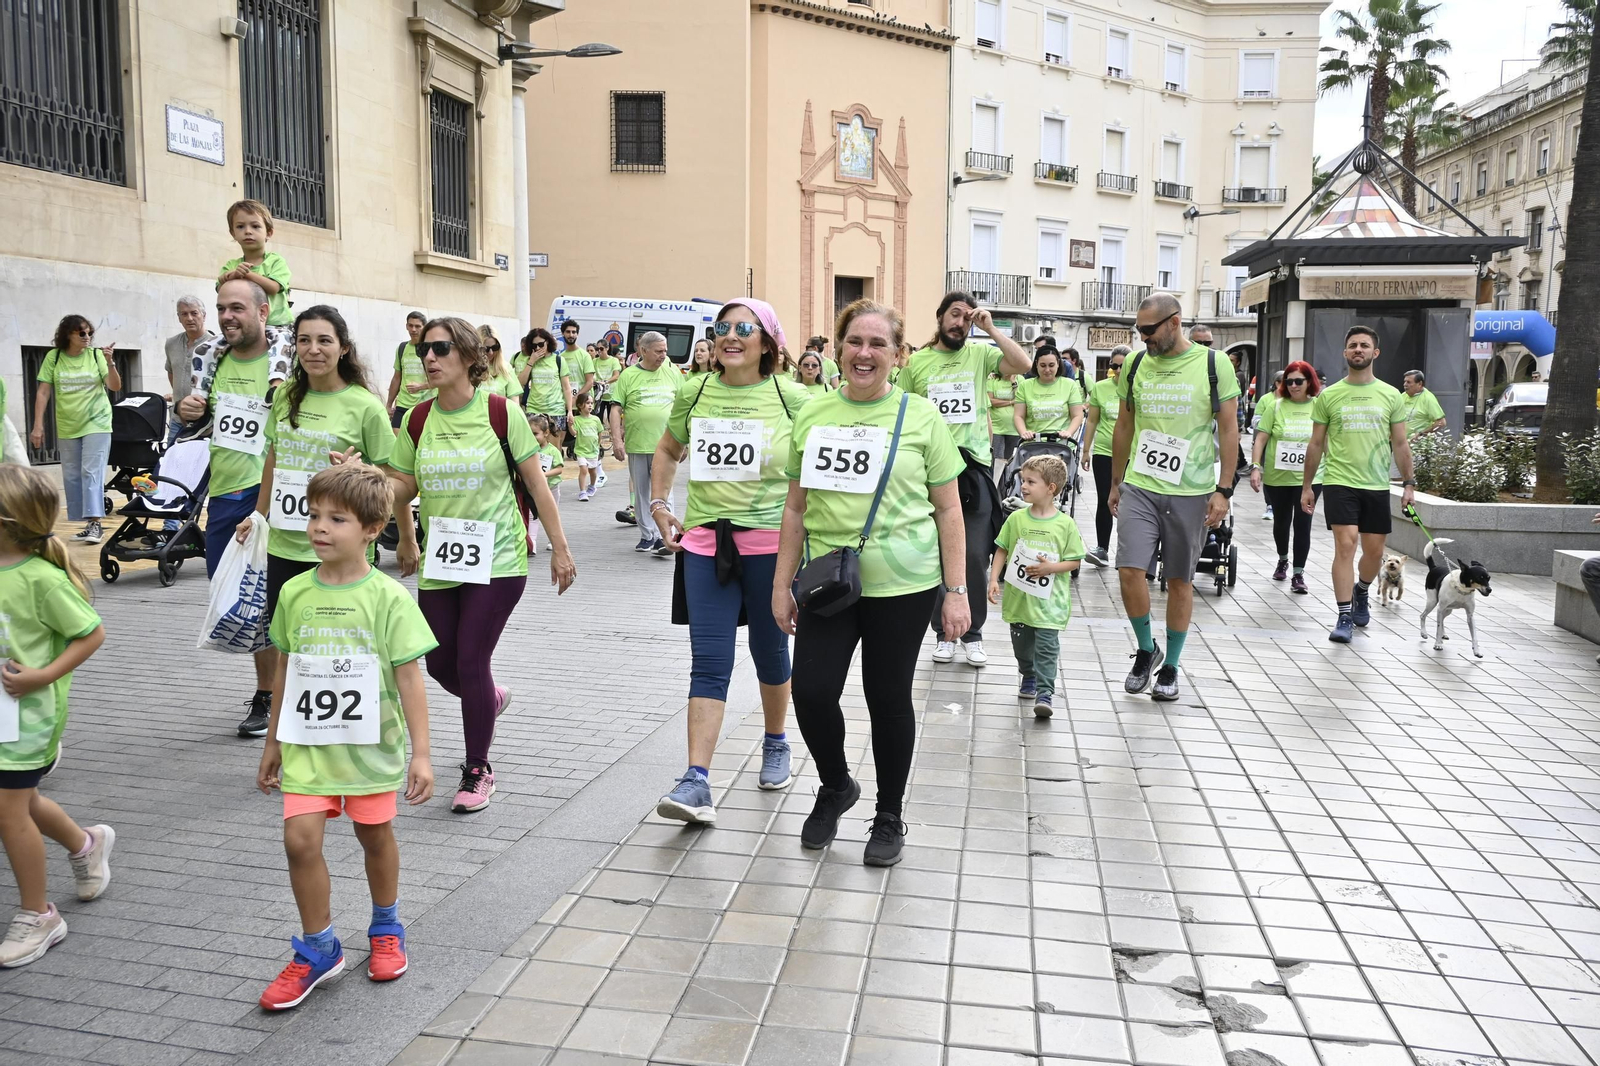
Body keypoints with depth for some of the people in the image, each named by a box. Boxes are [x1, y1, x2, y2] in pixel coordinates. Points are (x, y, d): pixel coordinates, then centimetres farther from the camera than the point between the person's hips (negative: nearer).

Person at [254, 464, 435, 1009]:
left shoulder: (388, 597, -12)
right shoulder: (295, 593, -1)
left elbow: (409, 678, -10)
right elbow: (284, 671, 11)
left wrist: (421, 753, -11)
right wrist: (274, 742, 16)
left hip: (370, 745, -2)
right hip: (308, 745, 3)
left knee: (375, 835, 12)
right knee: (300, 838, -7)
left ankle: (386, 928, 37)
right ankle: (318, 949, 13)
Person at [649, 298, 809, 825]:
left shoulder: (791, 398, -3)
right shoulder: (693, 393, 4)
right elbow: (667, 451, 20)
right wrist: (659, 506, 10)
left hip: (771, 542, -1)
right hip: (705, 543, 1)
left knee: (770, 651, 14)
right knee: (709, 661, -4)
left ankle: (776, 746, 38)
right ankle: (696, 782, -7)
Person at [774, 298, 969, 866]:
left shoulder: (920, 416, -1)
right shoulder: (812, 415, 7)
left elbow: (948, 510, 1)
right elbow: (797, 507, 11)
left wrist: (956, 591, -4)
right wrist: (782, 584, 8)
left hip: (901, 584, -2)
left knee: (888, 697, 5)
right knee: (811, 692, -3)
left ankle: (890, 816, 27)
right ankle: (836, 786, 28)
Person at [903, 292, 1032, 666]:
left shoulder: (979, 354, 3)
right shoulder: (916, 362, 4)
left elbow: (1023, 365, -12)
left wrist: (990, 328, -11)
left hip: (974, 466, 0)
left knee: (975, 557, 2)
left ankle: (972, 633, 17)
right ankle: (943, 632, 22)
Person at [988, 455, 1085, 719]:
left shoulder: (1065, 524, -7)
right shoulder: (1016, 518, 0)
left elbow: (1076, 560, -2)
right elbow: (1002, 550, 6)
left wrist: (1051, 567, -17)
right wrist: (994, 579, -2)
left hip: (1049, 601, -3)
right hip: (1018, 598, 4)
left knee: (1047, 647, -7)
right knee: (1021, 644, 16)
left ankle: (1045, 693, -5)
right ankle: (1029, 678, 38)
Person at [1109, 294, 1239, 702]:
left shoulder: (1214, 365, -3)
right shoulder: (1135, 366, 6)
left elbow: (1229, 430, -1)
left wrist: (1223, 489, -7)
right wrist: (1116, 483, 15)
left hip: (1191, 492, -2)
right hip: (1139, 487, 2)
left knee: (1180, 580, 6)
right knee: (1129, 570, -9)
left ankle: (1170, 666, 21)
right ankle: (1146, 649, 16)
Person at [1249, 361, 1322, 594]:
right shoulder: (1275, 406, -1)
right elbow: (1260, 439, -2)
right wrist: (1255, 467, -11)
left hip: (1309, 478, -1)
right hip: (1277, 477, 1)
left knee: (1303, 524, -5)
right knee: (1281, 521, 15)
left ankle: (1298, 573, 3)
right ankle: (1282, 560, 39)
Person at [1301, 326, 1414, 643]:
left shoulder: (1391, 395, 6)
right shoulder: (1328, 396, 3)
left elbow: (1400, 444, 9)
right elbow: (1316, 444, 7)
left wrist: (1409, 483, 3)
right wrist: (1306, 486, 6)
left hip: (1377, 486, 2)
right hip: (1339, 483, -2)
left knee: (1374, 552, 9)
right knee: (1345, 545, -13)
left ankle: (1360, 592, 40)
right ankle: (1344, 617, -7)